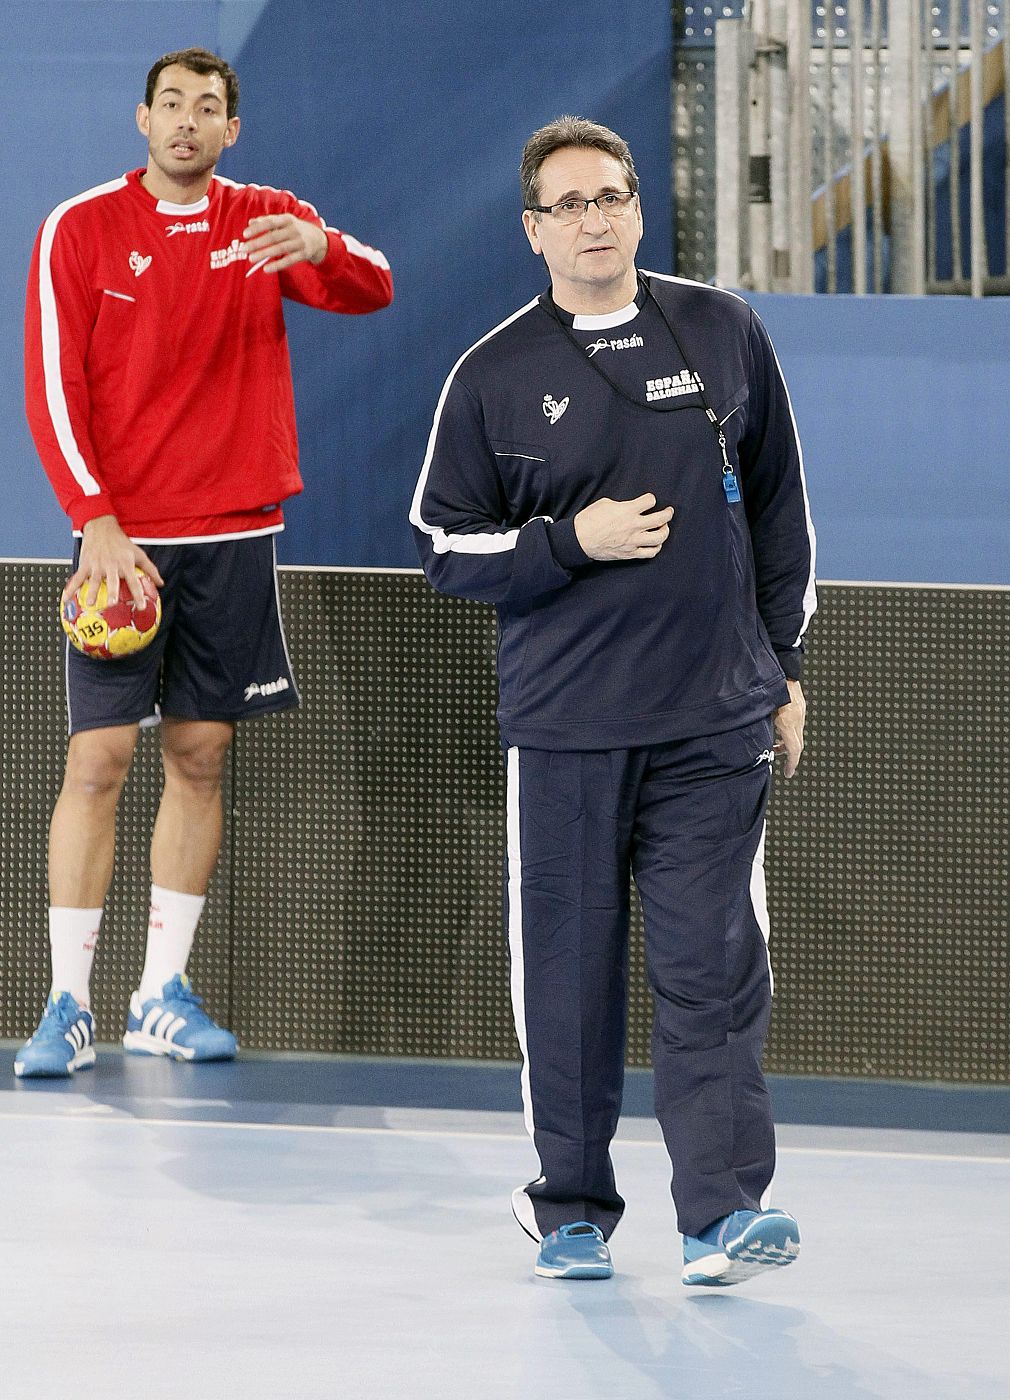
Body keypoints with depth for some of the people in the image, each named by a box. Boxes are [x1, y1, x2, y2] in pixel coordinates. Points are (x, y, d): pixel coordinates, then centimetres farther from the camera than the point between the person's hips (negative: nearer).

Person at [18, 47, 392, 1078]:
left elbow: (374, 290, -8)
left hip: (234, 536, 3)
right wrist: (98, 520, -15)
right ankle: (68, 1008, -4)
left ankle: (163, 994, 14)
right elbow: (53, 391, -4)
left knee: (200, 758, 6)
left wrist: (321, 248, -31)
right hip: (121, 534, -3)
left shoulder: (267, 223, 6)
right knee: (97, 761, -7)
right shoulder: (81, 229, -1)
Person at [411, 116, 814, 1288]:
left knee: (714, 968, -8)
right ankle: (572, 1210, 15)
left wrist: (784, 665, 13)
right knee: (567, 973, 3)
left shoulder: (724, 335, 7)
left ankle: (724, 1211, -11)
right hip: (562, 729, 0)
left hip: (715, 719, 0)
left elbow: (779, 505, 15)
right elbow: (442, 543, 4)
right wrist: (571, 541, -11)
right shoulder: (494, 376, 2)